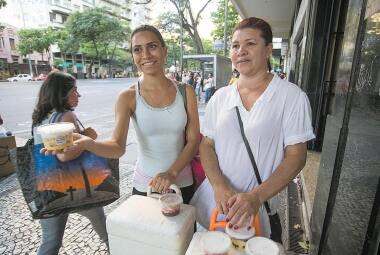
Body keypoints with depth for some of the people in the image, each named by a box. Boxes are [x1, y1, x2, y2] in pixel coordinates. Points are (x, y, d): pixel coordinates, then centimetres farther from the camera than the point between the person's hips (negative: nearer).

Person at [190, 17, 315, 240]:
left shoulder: (292, 96, -9)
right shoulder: (220, 97, 1)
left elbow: (296, 156, -10)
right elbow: (207, 145, 1)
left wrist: (256, 196, -22)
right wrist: (219, 186, -15)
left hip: (258, 207, -3)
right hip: (212, 198, 4)